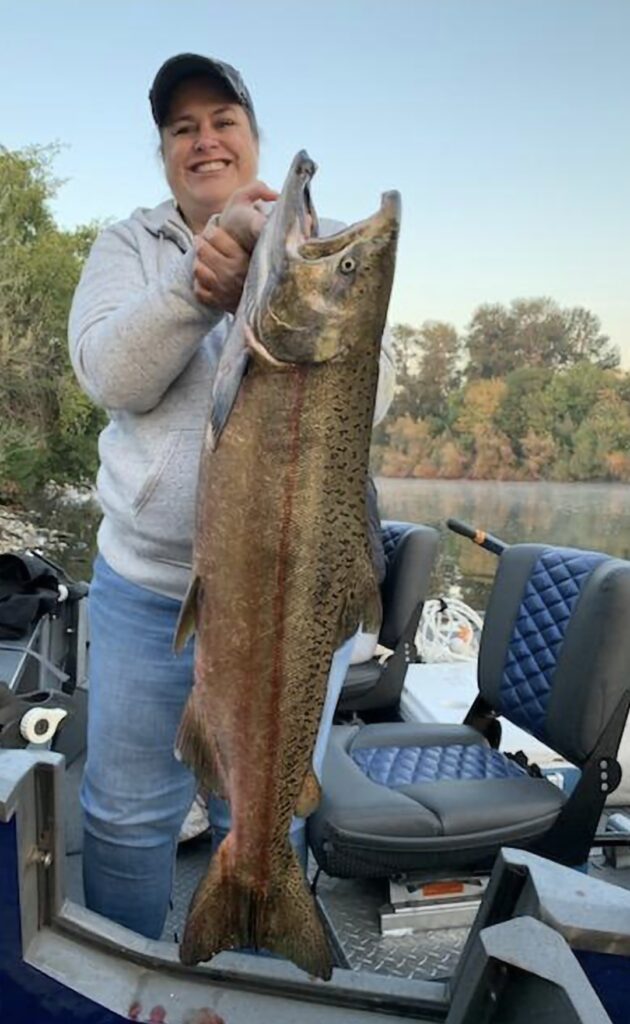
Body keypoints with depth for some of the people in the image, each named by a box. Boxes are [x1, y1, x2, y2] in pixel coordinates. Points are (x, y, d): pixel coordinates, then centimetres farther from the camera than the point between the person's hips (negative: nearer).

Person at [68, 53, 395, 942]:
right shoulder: (129, 245, 6)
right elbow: (111, 376, -11)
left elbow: (367, 388, -11)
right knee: (128, 810, 12)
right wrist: (202, 274, -25)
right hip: (146, 582, 1)